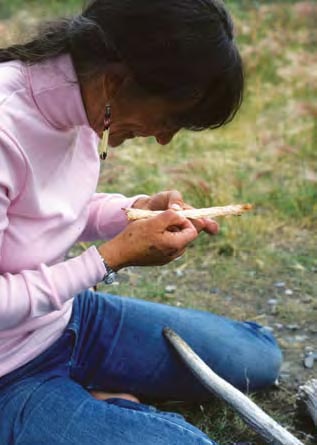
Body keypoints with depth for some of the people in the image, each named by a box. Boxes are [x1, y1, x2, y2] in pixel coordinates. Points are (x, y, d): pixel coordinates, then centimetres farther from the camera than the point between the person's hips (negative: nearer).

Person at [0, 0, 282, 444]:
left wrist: (140, 210, -9)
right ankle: (86, 406, 2)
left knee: (259, 356, 14)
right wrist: (114, 257, -21)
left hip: (67, 317, 8)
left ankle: (84, 401, 12)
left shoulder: (77, 93, -8)